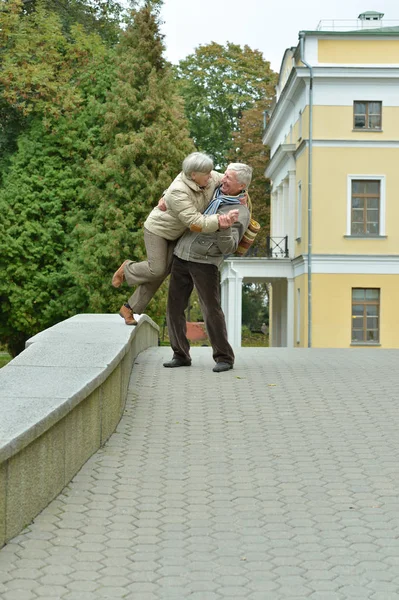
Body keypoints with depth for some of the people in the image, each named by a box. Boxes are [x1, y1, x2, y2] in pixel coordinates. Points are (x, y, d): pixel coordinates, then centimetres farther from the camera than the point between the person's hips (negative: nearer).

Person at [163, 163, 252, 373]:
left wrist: (224, 228, -34)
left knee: (211, 310, -8)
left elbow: (228, 247, -15)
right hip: (181, 255, 6)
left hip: (204, 261, -6)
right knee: (174, 307, 3)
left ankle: (224, 358, 4)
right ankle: (181, 355, 11)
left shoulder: (241, 213, -8)